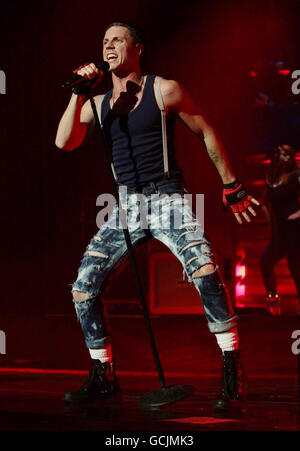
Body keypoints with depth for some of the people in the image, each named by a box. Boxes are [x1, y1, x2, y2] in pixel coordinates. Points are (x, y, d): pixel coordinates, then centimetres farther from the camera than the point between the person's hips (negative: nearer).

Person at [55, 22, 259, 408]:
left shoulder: (164, 90, -2)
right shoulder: (97, 103, 10)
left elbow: (206, 133, 6)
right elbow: (64, 142, -3)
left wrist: (231, 187, 8)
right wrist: (78, 94, -11)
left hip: (168, 198, -5)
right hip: (126, 206, 5)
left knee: (204, 269, -29)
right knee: (83, 288, -2)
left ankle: (232, 369, -20)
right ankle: (103, 376, 14)